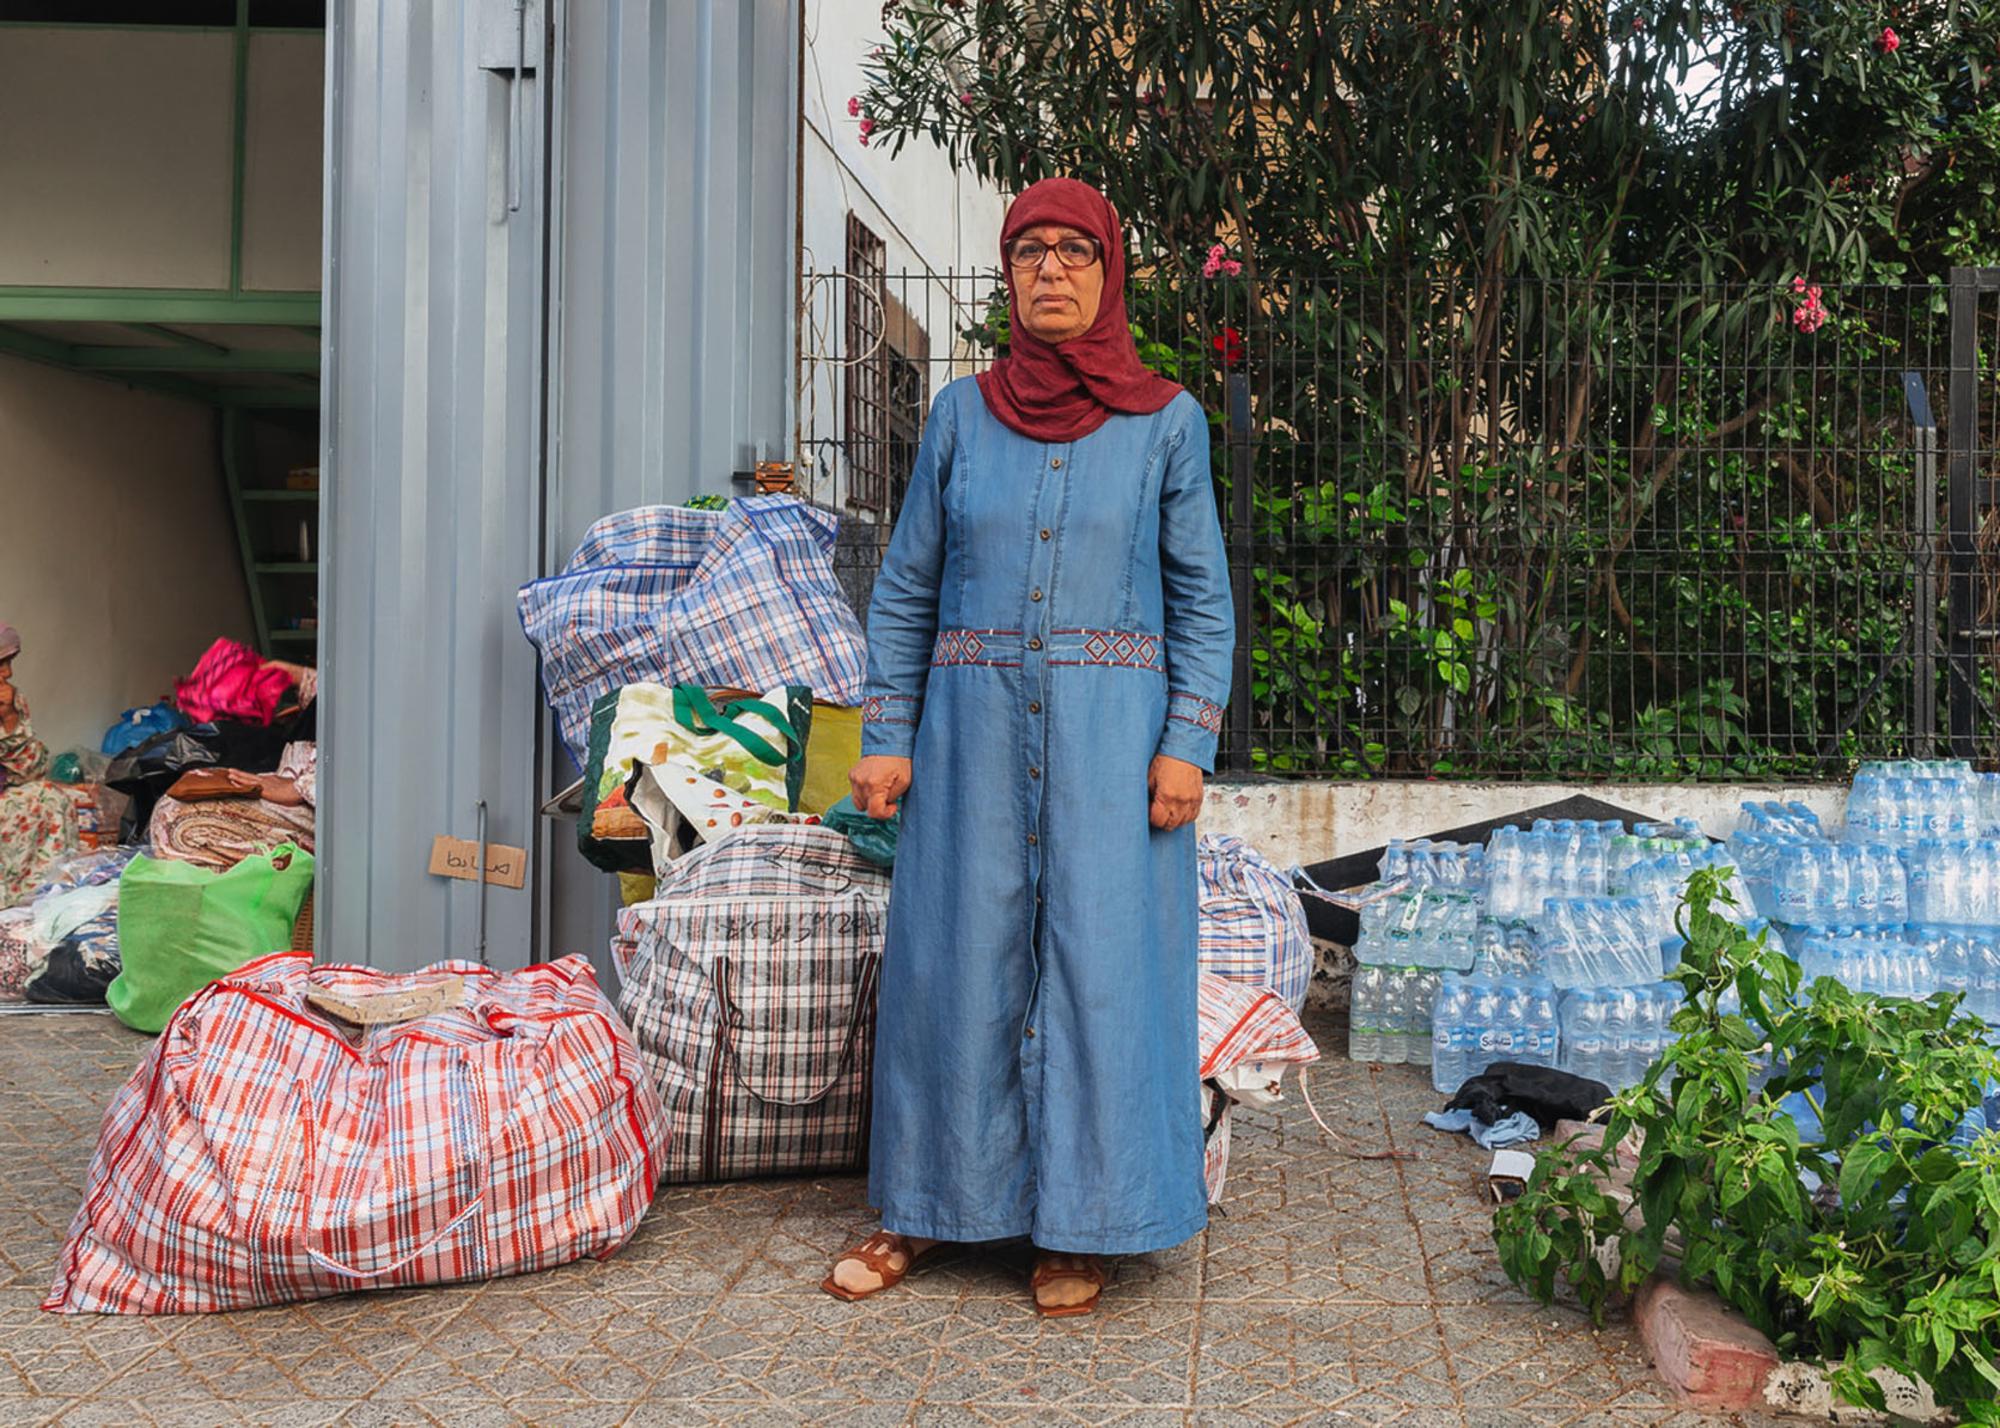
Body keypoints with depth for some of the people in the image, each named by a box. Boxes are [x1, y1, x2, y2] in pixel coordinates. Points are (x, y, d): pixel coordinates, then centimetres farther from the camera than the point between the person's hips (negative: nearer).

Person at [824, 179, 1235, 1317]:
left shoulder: (1166, 420, 3)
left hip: (1109, 726, -2)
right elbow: (907, 586, 10)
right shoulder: (962, 413, 8)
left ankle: (1080, 1228, 12)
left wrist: (1187, 743, -8)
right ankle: (927, 1208, 18)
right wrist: (886, 736, 3)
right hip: (974, 721, 2)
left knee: (1100, 958, -1)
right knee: (955, 956, 4)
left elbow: (1203, 597, 2)